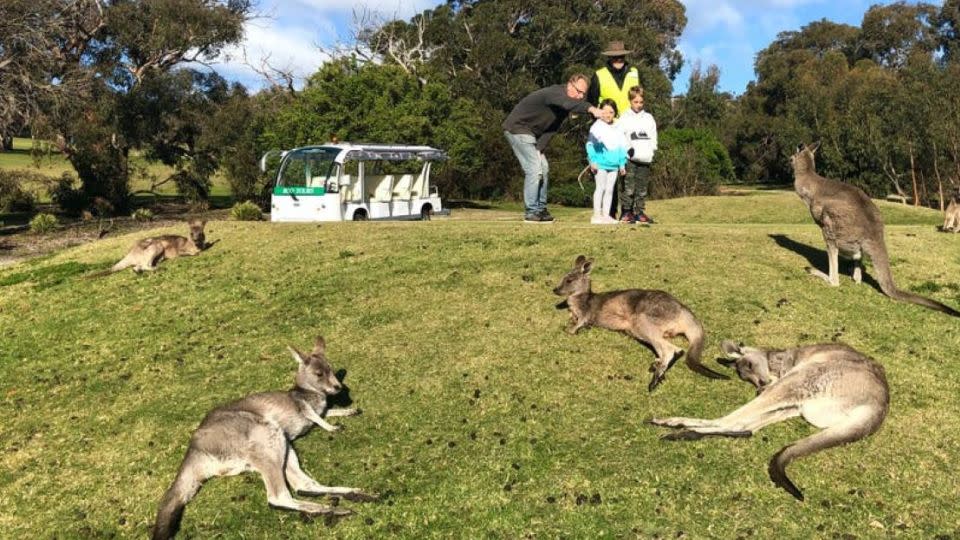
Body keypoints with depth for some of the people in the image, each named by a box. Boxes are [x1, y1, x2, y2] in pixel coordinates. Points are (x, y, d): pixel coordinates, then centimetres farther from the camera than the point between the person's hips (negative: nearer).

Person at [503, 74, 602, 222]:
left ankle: (540, 209, 15)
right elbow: (569, 103, -46)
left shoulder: (563, 104, 4)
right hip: (517, 128, -10)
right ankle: (531, 212, -12)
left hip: (530, 132, 10)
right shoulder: (555, 92, -23)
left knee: (544, 168, 9)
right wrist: (591, 108, -60)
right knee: (534, 169, -16)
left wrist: (539, 149, -10)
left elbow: (552, 128, 1)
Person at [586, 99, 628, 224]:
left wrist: (622, 163, 12)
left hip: (614, 165, 5)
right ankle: (597, 215, 0)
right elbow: (591, 144, -8)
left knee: (610, 189, 7)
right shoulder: (597, 127, -3)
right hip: (601, 163, -5)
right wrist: (593, 161, -15)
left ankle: (606, 215, 13)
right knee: (600, 187, -4)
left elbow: (622, 147, 16)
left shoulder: (617, 130, 12)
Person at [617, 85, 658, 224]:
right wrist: (627, 149, -14)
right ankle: (626, 212, -3)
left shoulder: (649, 118, 14)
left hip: (644, 159, 4)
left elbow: (653, 136, 16)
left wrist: (652, 151, 2)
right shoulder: (624, 118, 2)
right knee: (628, 187, -8)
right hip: (629, 158, -4)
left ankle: (639, 212, 13)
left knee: (642, 188, 7)